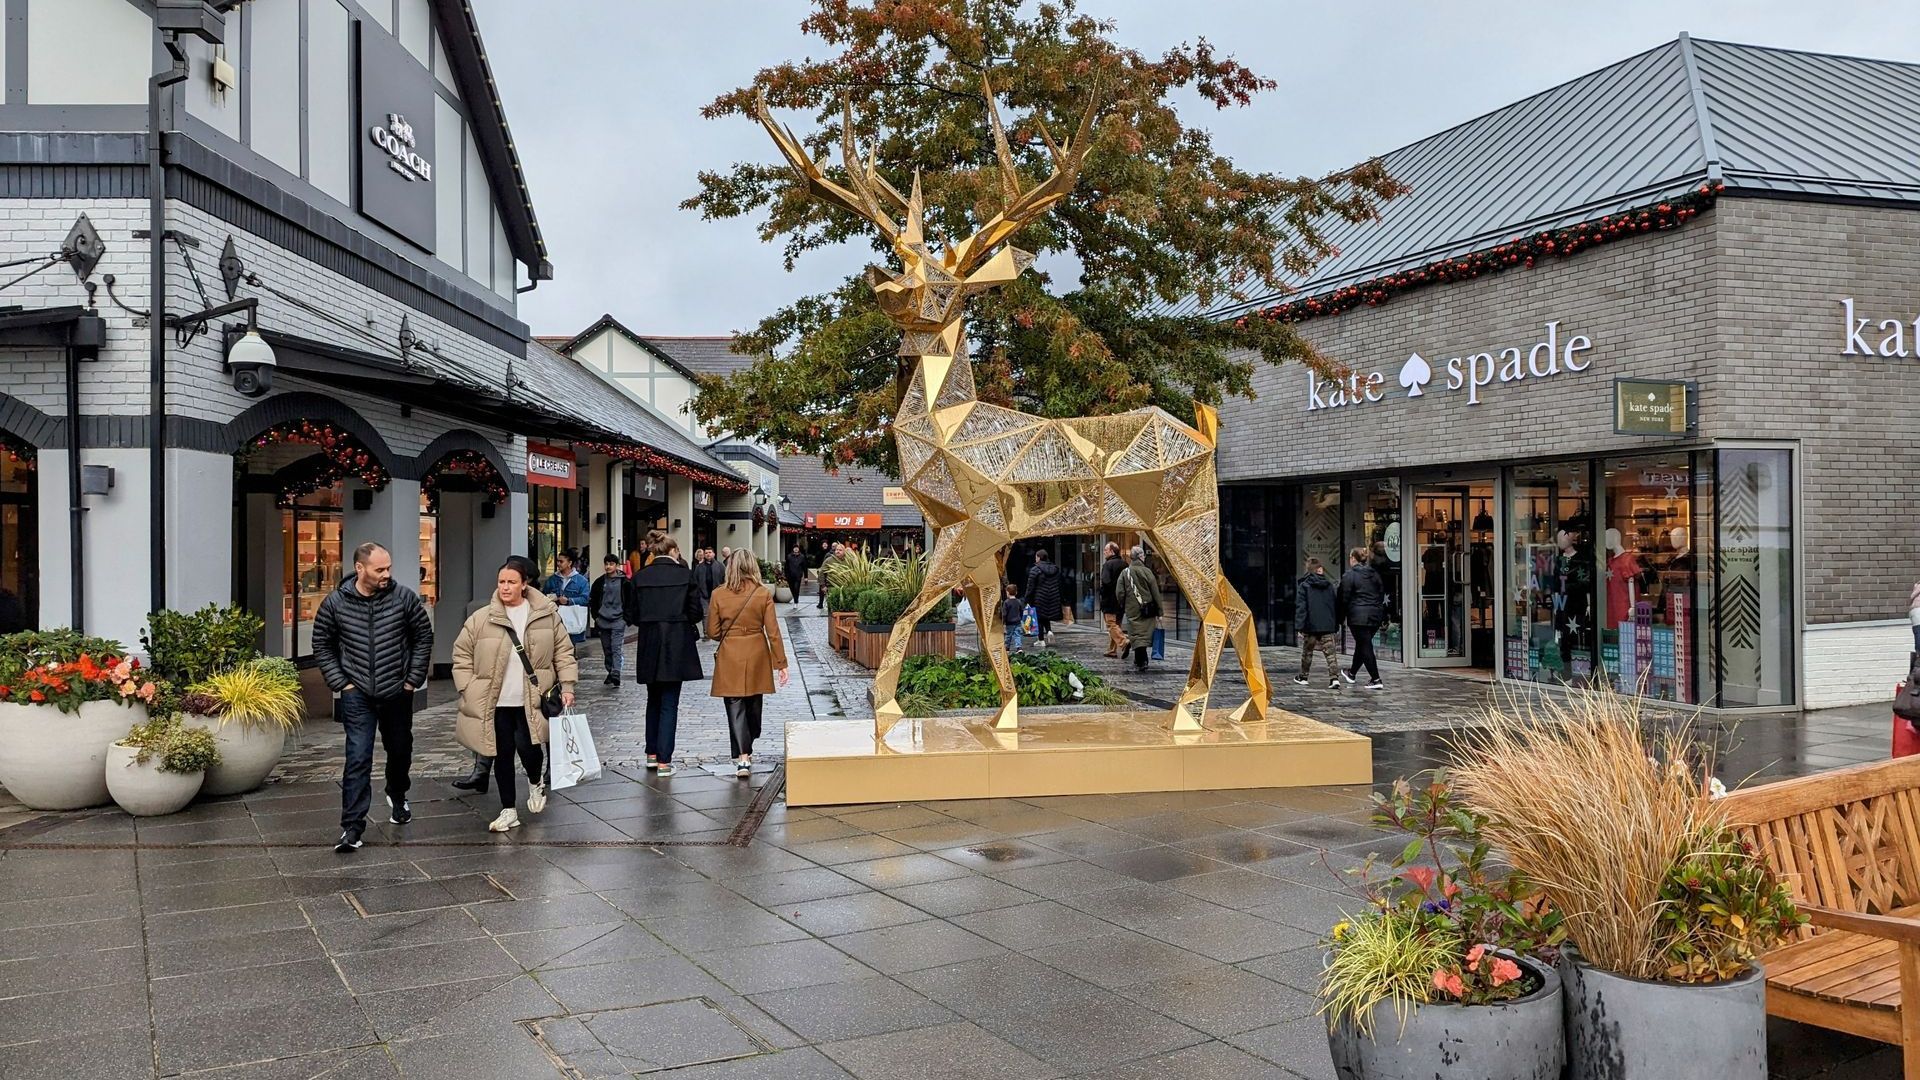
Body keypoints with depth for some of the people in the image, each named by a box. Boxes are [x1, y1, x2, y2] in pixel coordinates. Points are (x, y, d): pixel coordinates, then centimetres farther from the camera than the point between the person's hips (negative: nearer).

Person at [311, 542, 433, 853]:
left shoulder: (403, 597, -8)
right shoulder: (335, 603, -7)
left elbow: (424, 636, 2)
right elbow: (322, 646, 5)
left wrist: (413, 679, 0)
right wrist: (340, 683, -2)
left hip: (397, 693, 2)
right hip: (357, 695, -2)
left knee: (400, 752, 18)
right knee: (358, 759, -9)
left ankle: (397, 798, 46)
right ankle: (352, 826, -5)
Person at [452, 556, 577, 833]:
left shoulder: (547, 614, -1)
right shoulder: (480, 619, -2)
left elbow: (563, 651, 5)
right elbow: (462, 655, 6)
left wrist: (567, 686, -2)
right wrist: (468, 690, 0)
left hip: (532, 701, -1)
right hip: (495, 703, 1)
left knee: (527, 746, -13)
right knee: (503, 755, 7)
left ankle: (536, 782, 22)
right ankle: (508, 811, 22)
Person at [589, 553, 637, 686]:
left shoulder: (625, 582, -2)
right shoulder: (600, 581, 8)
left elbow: (630, 601, 1)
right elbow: (592, 599, 16)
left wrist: (626, 618, -5)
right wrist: (596, 616, 8)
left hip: (618, 621, -4)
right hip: (602, 621, 4)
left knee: (616, 648, -13)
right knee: (607, 649, 11)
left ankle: (615, 675, -20)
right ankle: (610, 672, 22)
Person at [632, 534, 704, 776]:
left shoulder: (641, 577, 1)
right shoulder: (685, 574, -6)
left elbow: (634, 613, 4)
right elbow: (696, 612, -5)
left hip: (649, 644, 3)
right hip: (677, 644, -3)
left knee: (654, 700, 19)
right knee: (669, 703, 1)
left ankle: (652, 754, 24)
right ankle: (664, 761, -2)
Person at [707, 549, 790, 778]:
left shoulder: (718, 595, -7)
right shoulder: (763, 594, -7)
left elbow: (712, 632, -2)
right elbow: (773, 632, -6)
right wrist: (781, 663, 0)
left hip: (729, 658, -1)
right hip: (757, 658, 2)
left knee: (735, 707, 0)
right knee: (753, 705, 17)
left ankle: (742, 757, -11)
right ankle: (747, 750, 33)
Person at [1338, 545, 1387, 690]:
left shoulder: (1349, 575, -8)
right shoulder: (1374, 573, 10)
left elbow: (1344, 598, -8)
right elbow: (1382, 593, 13)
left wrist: (1341, 617, 0)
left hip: (1358, 616, -7)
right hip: (1375, 614, 7)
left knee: (1365, 647, -4)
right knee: (1362, 644, 19)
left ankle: (1376, 680, -10)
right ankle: (1352, 673, 37)